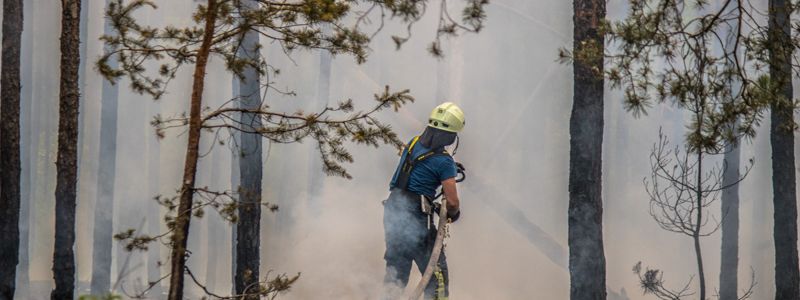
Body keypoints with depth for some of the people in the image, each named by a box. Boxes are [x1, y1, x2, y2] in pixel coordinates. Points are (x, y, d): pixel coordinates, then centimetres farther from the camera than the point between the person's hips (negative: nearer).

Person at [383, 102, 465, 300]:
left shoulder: (413, 143, 6)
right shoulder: (444, 161, -13)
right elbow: (452, 201, -11)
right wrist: (453, 213, 11)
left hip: (392, 209, 7)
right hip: (416, 216, -7)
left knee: (396, 269, 17)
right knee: (436, 273, 1)